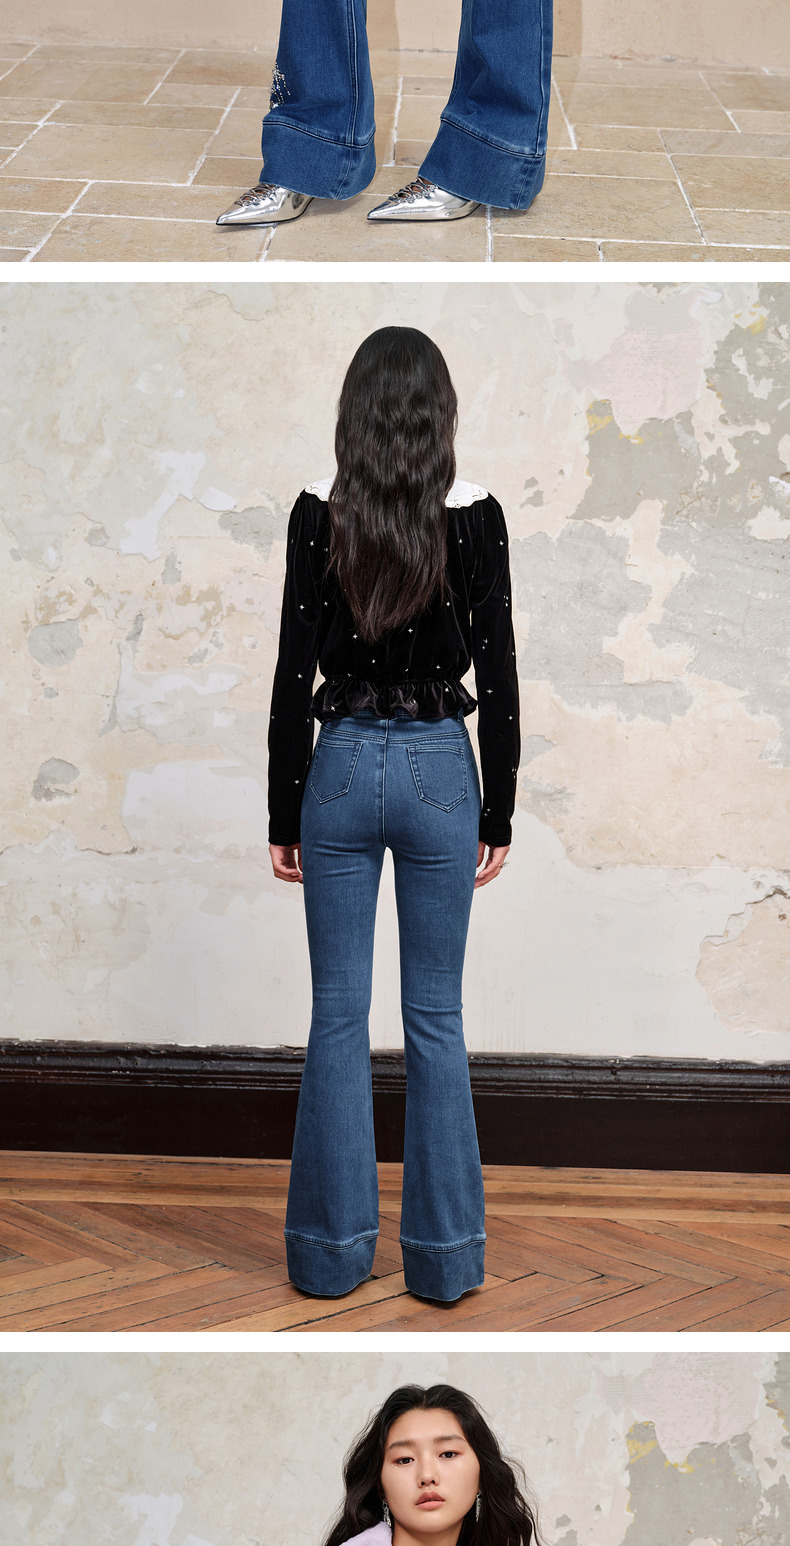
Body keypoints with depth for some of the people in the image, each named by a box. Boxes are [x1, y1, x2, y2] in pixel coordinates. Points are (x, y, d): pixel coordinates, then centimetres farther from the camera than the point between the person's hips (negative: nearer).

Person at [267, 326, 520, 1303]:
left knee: (338, 1014, 8)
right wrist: (498, 813, 5)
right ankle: (444, 1255, 13)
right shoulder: (475, 517, -6)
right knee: (436, 1018, 7)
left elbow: (294, 674, -4)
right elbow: (498, 676, -4)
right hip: (441, 769, 0)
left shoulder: (318, 513, -6)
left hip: (342, 766, 0)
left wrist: (284, 815, 3)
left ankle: (332, 1249, 14)